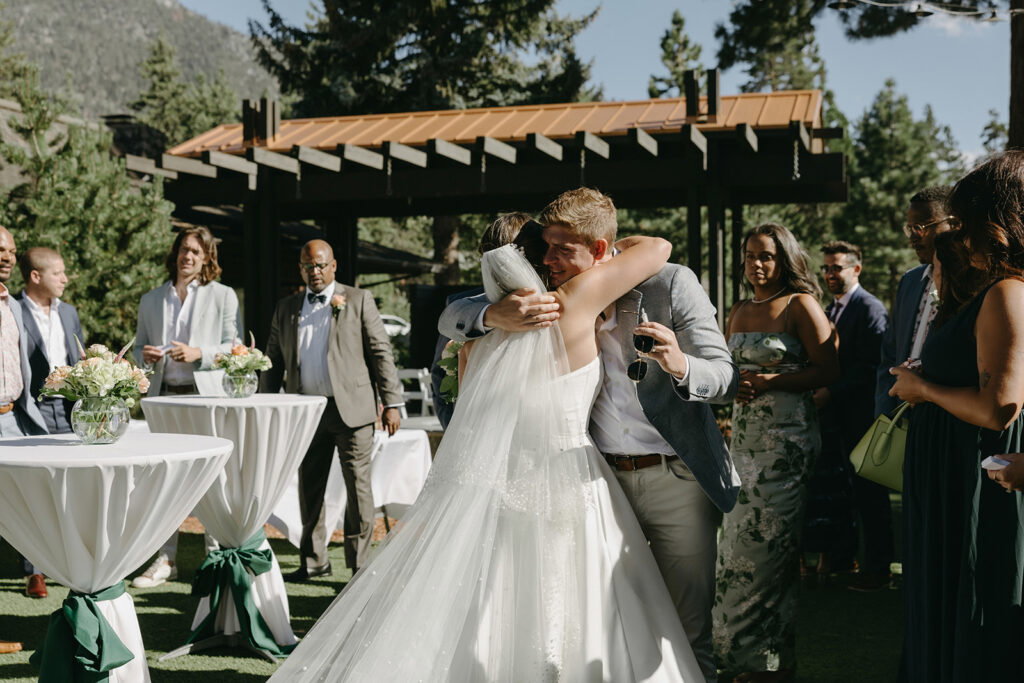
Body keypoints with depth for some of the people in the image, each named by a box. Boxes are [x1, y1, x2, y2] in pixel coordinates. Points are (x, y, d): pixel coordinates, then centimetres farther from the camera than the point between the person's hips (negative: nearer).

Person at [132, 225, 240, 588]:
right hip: (164, 396, 3)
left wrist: (199, 353, -15)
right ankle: (165, 559, 10)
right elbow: (139, 346, 20)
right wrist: (145, 355, -3)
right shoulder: (151, 300, 15)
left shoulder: (223, 296, 4)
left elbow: (233, 348, 0)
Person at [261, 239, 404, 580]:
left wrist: (392, 402, -6)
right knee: (309, 488, 11)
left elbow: (381, 352, 0)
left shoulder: (358, 300, 4)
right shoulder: (286, 308, 14)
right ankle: (313, 561, 23)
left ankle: (359, 564, 7)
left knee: (358, 487, -1)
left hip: (351, 408, -4)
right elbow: (274, 360, 16)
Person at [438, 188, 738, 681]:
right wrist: (496, 315, -22)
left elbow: (727, 380, -6)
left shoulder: (671, 283, -8)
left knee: (687, 635, 5)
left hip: (676, 479, -3)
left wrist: (681, 366, -29)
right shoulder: (552, 298, 1)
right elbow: (450, 319, 1)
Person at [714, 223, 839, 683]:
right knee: (743, 542, 7)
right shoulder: (740, 311, 15)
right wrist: (735, 384, 2)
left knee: (764, 545, -4)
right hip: (744, 438, 7)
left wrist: (772, 381, -17)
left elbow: (828, 371, -10)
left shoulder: (800, 305, -5)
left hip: (785, 440, -6)